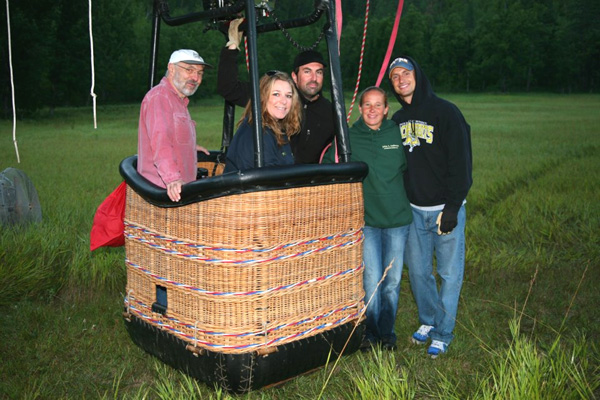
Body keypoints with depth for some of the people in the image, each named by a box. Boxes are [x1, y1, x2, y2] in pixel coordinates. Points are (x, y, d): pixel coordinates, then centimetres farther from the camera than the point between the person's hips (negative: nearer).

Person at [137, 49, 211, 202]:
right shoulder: (159, 97, -11)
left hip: (181, 186, 9)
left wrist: (189, 148, 48)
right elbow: (160, 141, -24)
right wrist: (172, 178, -35)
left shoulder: (179, 100, 22)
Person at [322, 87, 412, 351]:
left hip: (398, 219, 2)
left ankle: (387, 333, 28)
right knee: (371, 280, -1)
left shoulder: (398, 134, 2)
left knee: (392, 280, 9)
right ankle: (370, 334, 20)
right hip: (366, 219, -2)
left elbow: (409, 167, 15)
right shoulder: (348, 138, -3)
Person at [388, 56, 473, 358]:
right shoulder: (398, 120, 9)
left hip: (445, 209, -5)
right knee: (418, 270, 13)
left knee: (449, 273, 4)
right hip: (414, 210, 5)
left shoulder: (445, 112, -9)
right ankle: (428, 320, 34)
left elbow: (461, 163, -11)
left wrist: (452, 208, -16)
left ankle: (442, 333, 19)